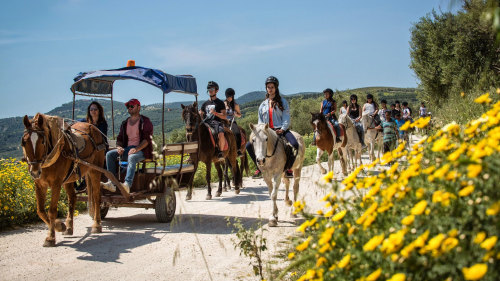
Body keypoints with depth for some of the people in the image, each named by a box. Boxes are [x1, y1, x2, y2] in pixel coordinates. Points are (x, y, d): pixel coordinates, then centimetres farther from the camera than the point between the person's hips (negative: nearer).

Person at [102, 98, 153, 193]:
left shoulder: (145, 122, 3)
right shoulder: (125, 123, 22)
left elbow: (147, 139, -9)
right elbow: (119, 138, 20)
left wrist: (137, 148, -25)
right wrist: (119, 147, -5)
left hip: (142, 150, -6)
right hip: (127, 149, 6)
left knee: (132, 157, -39)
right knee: (109, 154, -17)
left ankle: (127, 185, -55)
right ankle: (111, 183, -29)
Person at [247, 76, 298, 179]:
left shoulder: (282, 102, 7)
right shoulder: (263, 105, 17)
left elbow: (286, 118, -1)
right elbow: (260, 120, 16)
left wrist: (282, 129, -18)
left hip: (280, 130, -3)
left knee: (294, 144, -33)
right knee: (249, 145, -14)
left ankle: (288, 168, -12)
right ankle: (259, 168, 1)